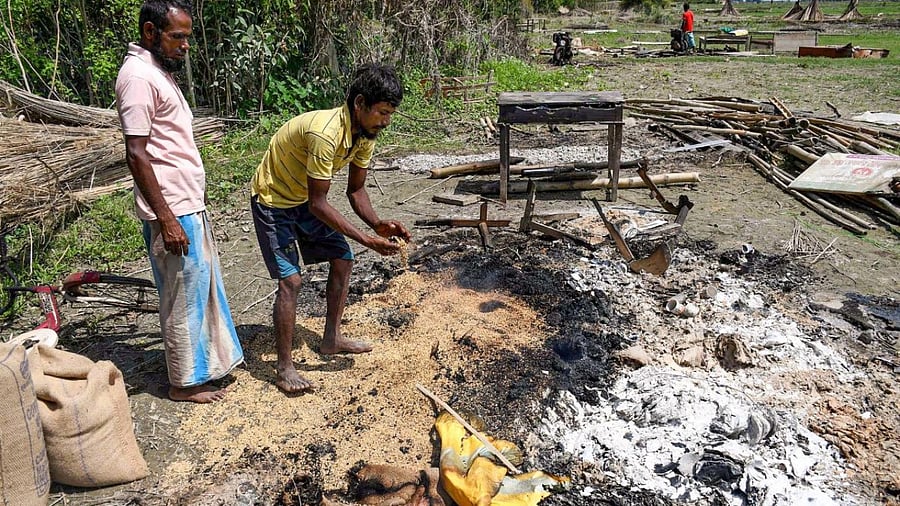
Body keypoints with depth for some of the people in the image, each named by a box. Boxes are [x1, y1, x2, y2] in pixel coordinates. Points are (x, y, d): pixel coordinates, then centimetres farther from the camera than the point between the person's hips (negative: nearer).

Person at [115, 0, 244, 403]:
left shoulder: (159, 72, 14)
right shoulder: (138, 76, -16)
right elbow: (136, 154, -21)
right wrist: (165, 218, -22)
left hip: (188, 205, 10)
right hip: (172, 212, -10)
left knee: (201, 287, 18)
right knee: (184, 295, 2)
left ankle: (206, 362, 33)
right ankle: (185, 382, 17)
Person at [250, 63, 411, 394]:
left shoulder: (365, 133, -10)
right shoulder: (326, 133, -36)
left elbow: (355, 190, -1)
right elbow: (318, 204, -32)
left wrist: (378, 225, -19)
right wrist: (367, 240, -31)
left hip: (305, 199, 8)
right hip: (272, 200, -8)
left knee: (342, 259, 7)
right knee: (290, 279, -13)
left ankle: (332, 339, 22)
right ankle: (284, 368, 1)